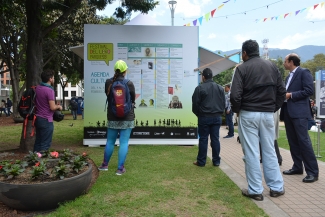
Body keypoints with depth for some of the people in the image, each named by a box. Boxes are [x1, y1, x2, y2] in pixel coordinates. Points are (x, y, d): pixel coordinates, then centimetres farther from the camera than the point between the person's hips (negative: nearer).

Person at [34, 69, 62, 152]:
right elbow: (52, 107, -21)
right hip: (46, 120, -8)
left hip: (37, 118, 8)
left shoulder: (37, 88, 7)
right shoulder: (50, 90, -18)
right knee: (45, 144, 0)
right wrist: (59, 106, -2)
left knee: (38, 142, 17)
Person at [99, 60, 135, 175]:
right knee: (124, 143, 3)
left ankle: (105, 164, 31)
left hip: (112, 117, 3)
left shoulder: (108, 82, -4)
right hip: (127, 117, -3)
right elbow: (133, 99, 1)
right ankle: (120, 168, 7)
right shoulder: (129, 83, -12)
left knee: (110, 141, 16)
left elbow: (108, 96, 9)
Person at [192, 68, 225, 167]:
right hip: (217, 117, 4)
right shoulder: (220, 88, 7)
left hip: (204, 117, -4)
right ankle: (216, 161, 13)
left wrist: (198, 114, 9)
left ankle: (201, 161, 9)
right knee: (215, 139, 8)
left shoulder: (200, 88, -8)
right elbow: (223, 103, 9)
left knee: (203, 139, 2)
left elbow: (195, 104, -7)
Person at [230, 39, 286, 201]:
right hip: (267, 114, 5)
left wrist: (236, 110, 2)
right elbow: (282, 91, 7)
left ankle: (255, 190, 10)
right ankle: (276, 187, 22)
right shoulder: (272, 66, 8)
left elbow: (235, 95, -15)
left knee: (251, 153, 2)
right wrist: (273, 108, 14)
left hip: (248, 114, -4)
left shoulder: (242, 68, -6)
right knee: (269, 151, 14)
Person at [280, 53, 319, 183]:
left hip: (299, 112, -9)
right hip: (288, 112, 9)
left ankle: (312, 171, -1)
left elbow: (309, 90, -14)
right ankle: (297, 167, 20)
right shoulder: (289, 77, 20)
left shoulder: (304, 72, -4)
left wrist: (291, 95, -15)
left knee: (304, 141, -9)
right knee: (293, 141, 11)